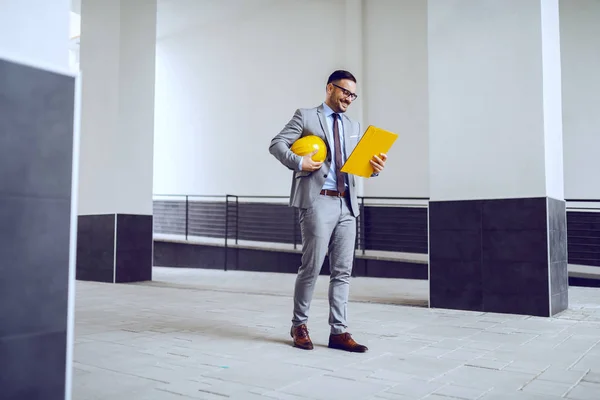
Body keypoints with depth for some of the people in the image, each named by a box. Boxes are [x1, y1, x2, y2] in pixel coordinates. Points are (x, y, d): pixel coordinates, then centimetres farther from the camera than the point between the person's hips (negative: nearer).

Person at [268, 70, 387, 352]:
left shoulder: (353, 127, 20)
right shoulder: (305, 117, 4)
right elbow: (277, 144, -2)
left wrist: (376, 166, -9)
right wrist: (298, 162, -17)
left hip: (347, 204, 6)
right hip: (318, 202, -6)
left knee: (343, 271, 4)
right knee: (312, 266, -3)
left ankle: (339, 332, 11)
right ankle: (299, 325, 15)